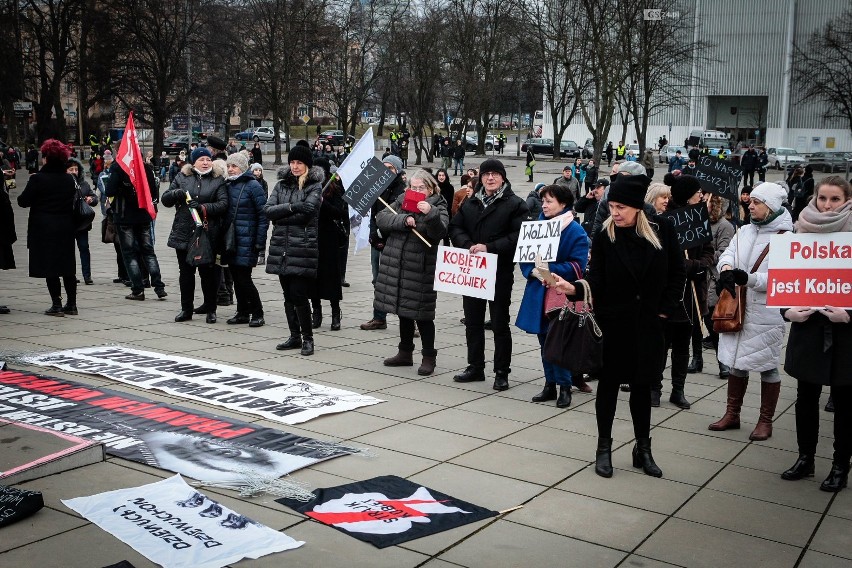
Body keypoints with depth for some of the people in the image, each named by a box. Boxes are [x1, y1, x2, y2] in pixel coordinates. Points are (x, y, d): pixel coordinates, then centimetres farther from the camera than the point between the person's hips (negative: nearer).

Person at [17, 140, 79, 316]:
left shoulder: (37, 179, -12)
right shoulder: (69, 179, 3)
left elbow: (23, 201, -8)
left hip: (44, 229, -5)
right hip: (65, 228, 5)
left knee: (49, 267, 1)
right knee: (68, 267, 10)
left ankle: (56, 304, -1)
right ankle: (71, 304, 12)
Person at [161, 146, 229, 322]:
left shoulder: (218, 180, 2)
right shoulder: (182, 177, 10)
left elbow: (223, 204, -10)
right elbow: (165, 200, 10)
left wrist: (203, 208, -21)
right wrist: (176, 193, -11)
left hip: (208, 234, -3)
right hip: (184, 233, 3)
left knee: (208, 273, 3)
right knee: (186, 272, 10)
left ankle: (211, 310, 15)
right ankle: (186, 309, 21)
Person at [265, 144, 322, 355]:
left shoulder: (315, 186, 0)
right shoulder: (281, 185, 15)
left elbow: (307, 213, -15)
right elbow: (269, 210, 2)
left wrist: (280, 217, -7)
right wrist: (291, 207, -12)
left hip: (303, 246, -5)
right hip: (281, 246, 5)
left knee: (299, 294, -9)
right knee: (288, 294, 9)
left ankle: (308, 338, 4)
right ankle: (295, 336, 20)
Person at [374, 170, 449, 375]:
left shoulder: (437, 207, -3)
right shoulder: (401, 202, 11)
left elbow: (439, 231, -21)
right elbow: (381, 218, -4)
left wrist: (431, 214, -38)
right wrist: (404, 220, -18)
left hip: (420, 269, -6)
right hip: (396, 266, 6)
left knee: (422, 315, -2)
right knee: (403, 311, 16)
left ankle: (429, 357, 9)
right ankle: (405, 353, 29)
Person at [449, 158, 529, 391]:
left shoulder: (515, 204, -5)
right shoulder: (470, 203, 12)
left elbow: (518, 236, -14)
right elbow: (455, 227, 8)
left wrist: (489, 247, -21)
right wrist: (469, 245, -12)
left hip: (500, 272, -5)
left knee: (500, 323, 3)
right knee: (473, 321, 13)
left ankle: (501, 372, 11)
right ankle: (475, 367, 26)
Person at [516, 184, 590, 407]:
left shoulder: (575, 231, -8)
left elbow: (577, 265, -14)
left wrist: (550, 270, -22)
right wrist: (533, 271, -11)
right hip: (538, 292, 5)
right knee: (544, 339, 12)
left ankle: (565, 387, 10)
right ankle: (550, 385, 22)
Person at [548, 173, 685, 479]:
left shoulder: (661, 230, -5)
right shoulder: (604, 236, -7)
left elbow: (677, 273, 4)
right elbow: (596, 281, -11)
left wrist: (666, 308, -1)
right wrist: (574, 288, -30)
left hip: (647, 324, 1)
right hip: (613, 322, -1)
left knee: (642, 385, 11)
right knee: (608, 383, 7)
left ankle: (643, 448, 24)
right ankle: (604, 447, 19)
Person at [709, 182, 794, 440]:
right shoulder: (745, 231, 9)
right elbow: (728, 254, 2)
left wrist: (749, 278, -29)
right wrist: (726, 268, -20)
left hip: (766, 314, -6)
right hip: (736, 309, 6)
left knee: (767, 366, 6)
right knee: (736, 362, 15)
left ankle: (765, 421, 19)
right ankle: (732, 414, 28)